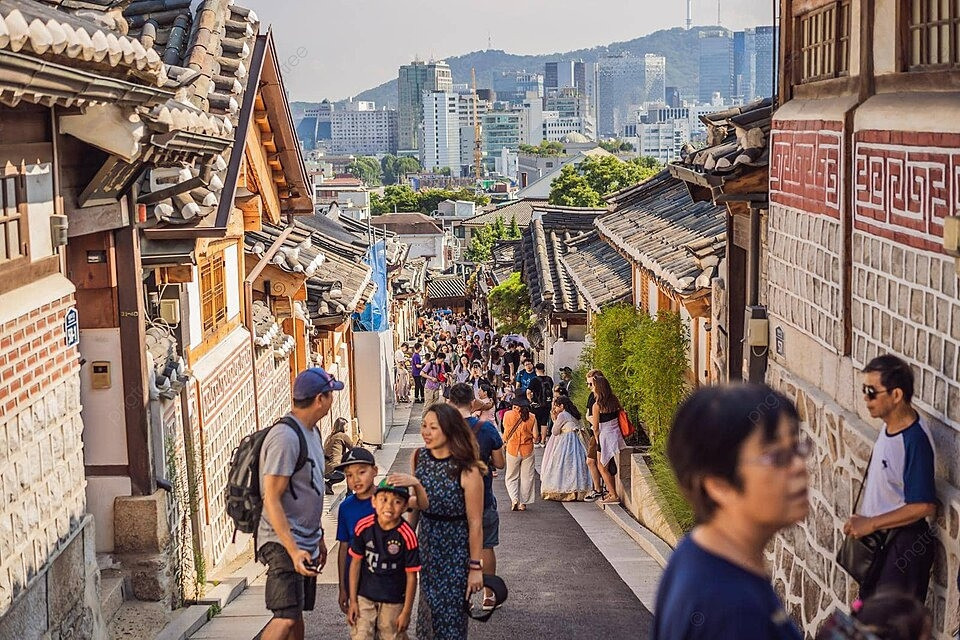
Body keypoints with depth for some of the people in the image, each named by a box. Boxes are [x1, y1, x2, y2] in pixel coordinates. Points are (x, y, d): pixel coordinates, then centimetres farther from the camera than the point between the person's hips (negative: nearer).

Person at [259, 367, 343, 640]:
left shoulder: (312, 431, 13)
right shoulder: (285, 437, -19)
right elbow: (272, 499, -22)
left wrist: (319, 539, 24)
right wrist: (293, 550, -27)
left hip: (306, 543, 10)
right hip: (283, 544, -10)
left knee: (297, 613, 13)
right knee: (286, 617, -18)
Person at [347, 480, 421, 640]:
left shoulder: (407, 535, -19)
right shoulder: (363, 527, -12)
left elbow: (411, 576, -10)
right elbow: (356, 563, -2)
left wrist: (406, 612, -5)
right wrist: (353, 601, 0)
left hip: (393, 601, -2)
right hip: (364, 596, 2)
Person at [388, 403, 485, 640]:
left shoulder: (467, 471, -20)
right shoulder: (420, 457, -3)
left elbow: (475, 523, -15)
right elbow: (424, 505, -3)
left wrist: (475, 567, -13)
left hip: (456, 554, -5)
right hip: (427, 547, 5)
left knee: (451, 614, 3)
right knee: (428, 608, 15)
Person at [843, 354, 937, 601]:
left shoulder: (915, 440, -25)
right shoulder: (889, 426, 2)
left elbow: (925, 506, -26)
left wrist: (871, 524, -22)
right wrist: (860, 519, 12)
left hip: (904, 545, -9)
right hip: (879, 539, 9)